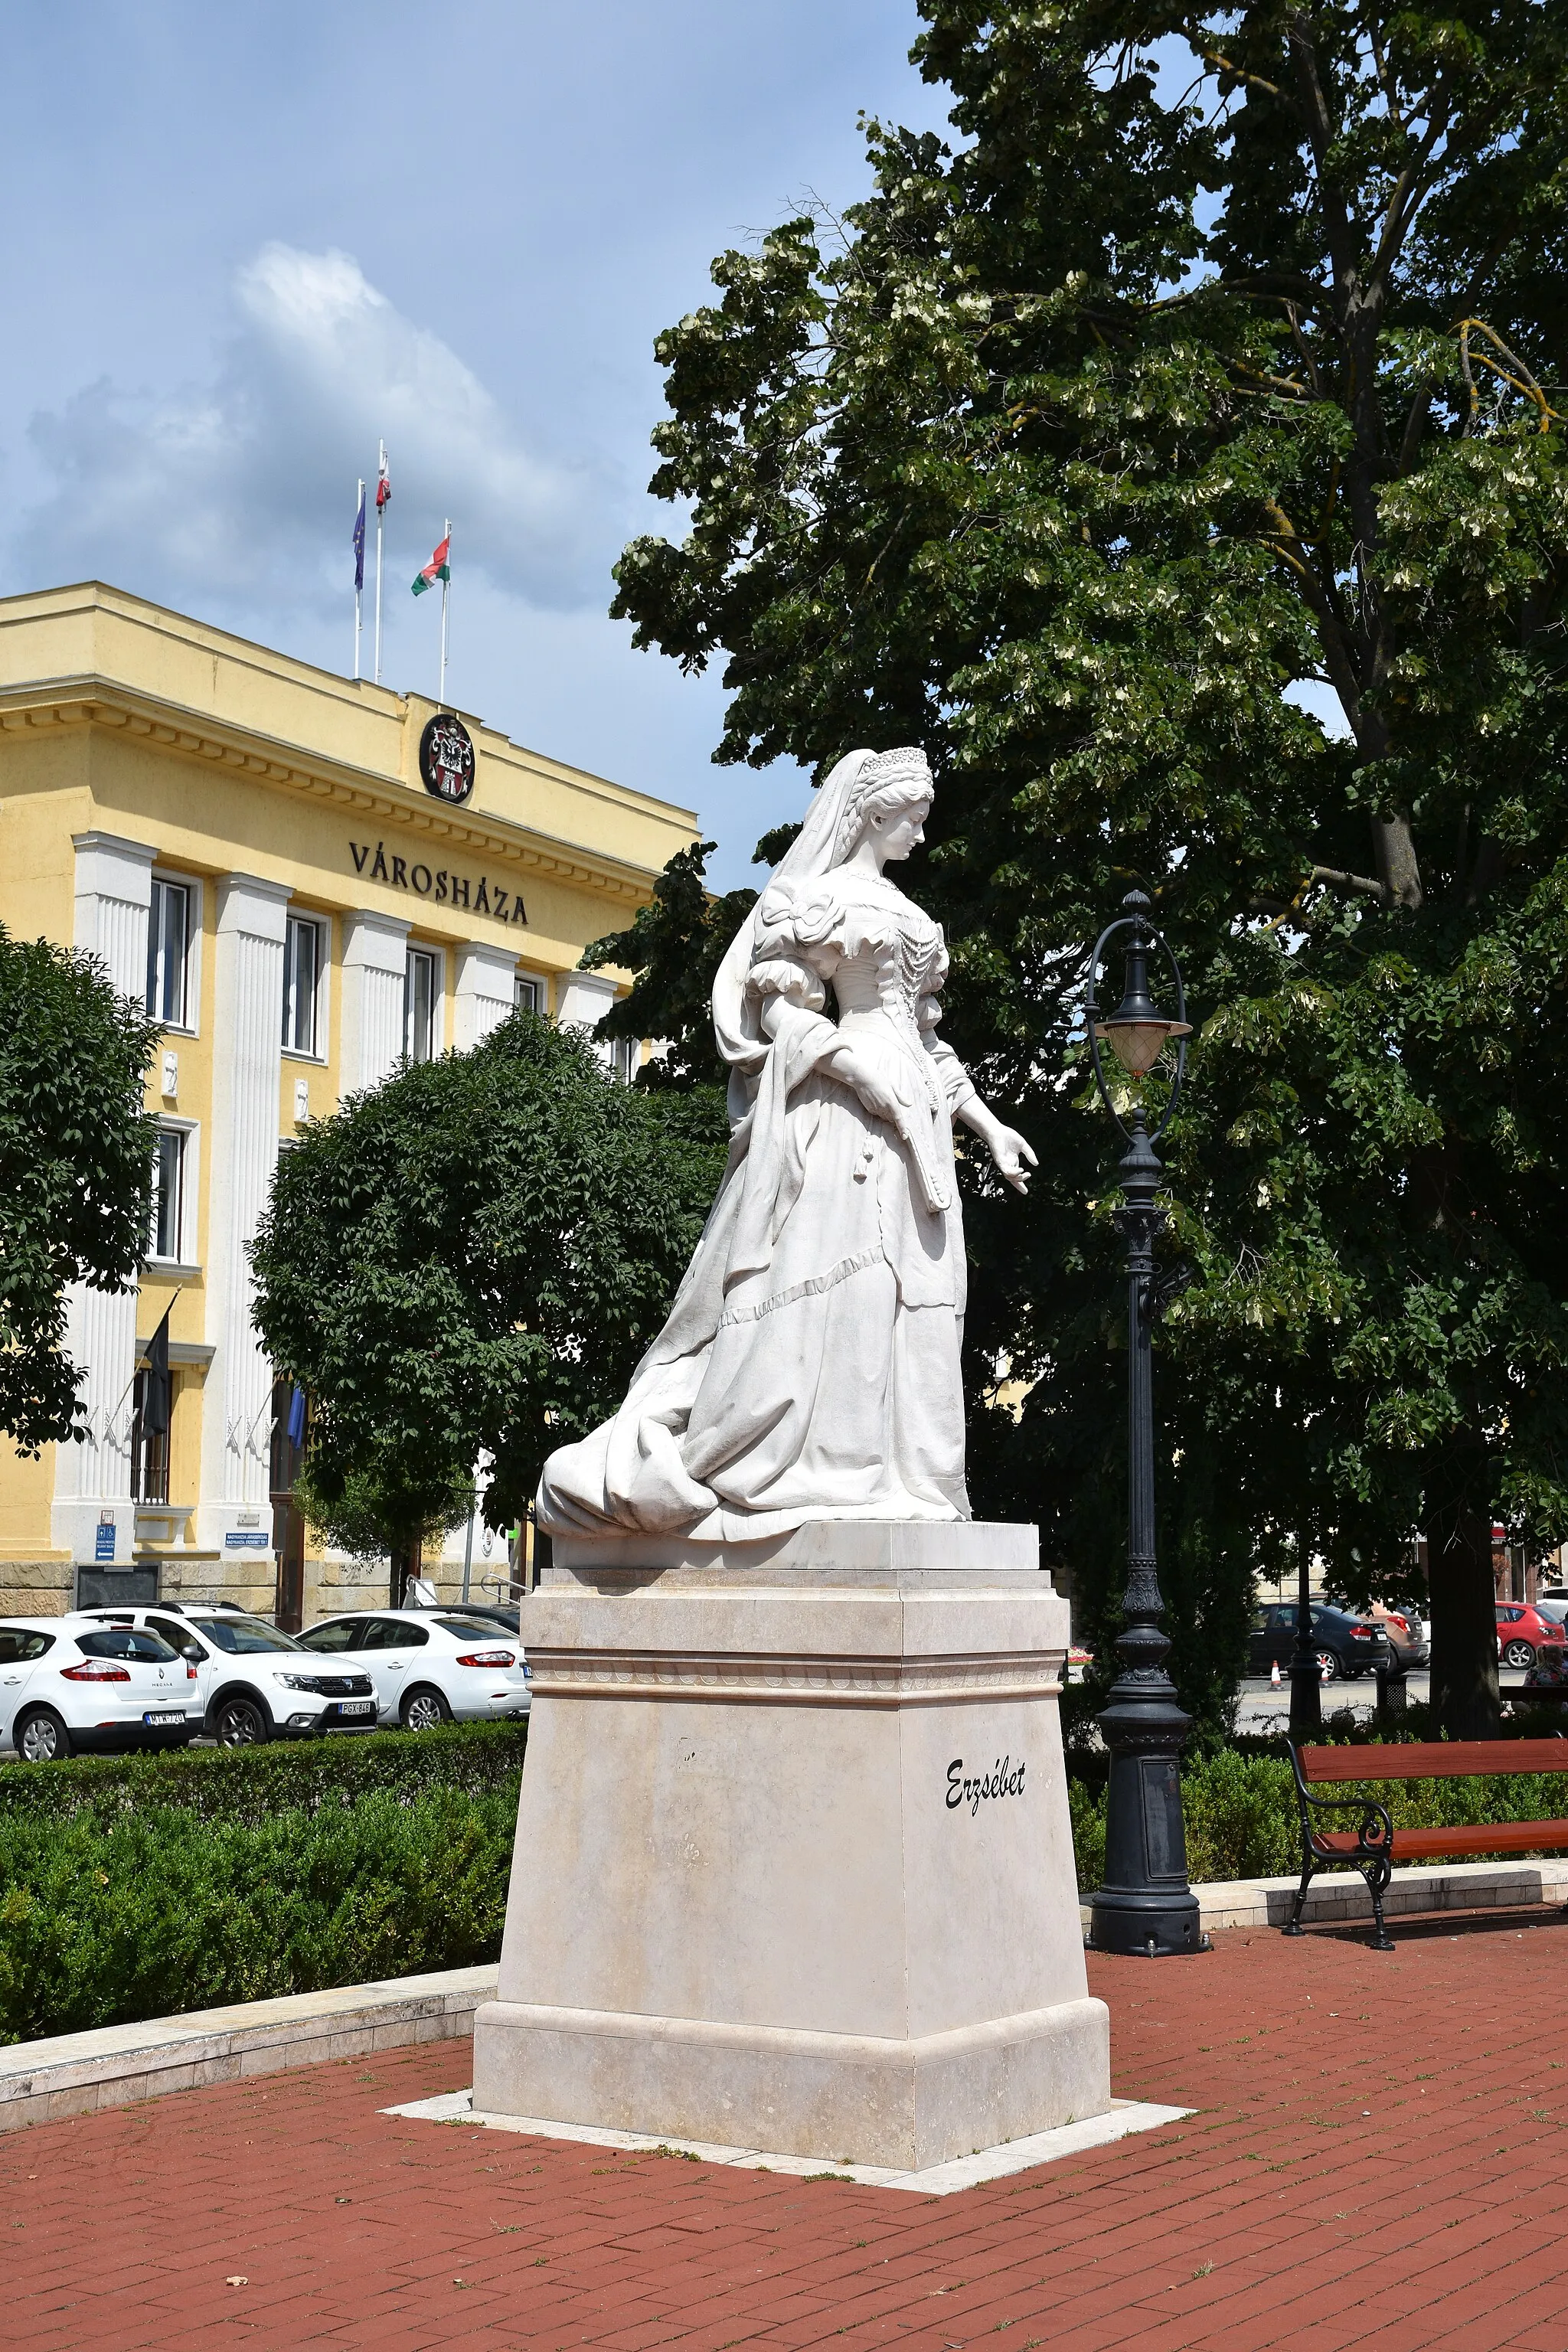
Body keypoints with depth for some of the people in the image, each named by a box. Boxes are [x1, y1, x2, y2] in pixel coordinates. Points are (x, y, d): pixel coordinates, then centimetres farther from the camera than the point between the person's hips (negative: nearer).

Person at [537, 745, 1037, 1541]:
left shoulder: (903, 909, 24)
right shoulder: (818, 895, 1)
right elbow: (779, 1012, -8)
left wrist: (987, 1124, 20)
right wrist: (858, 1065, -21)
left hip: (913, 1117, 8)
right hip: (847, 1113, -8)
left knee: (908, 1295, 2)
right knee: (836, 1273, -15)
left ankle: (888, 1474, 1)